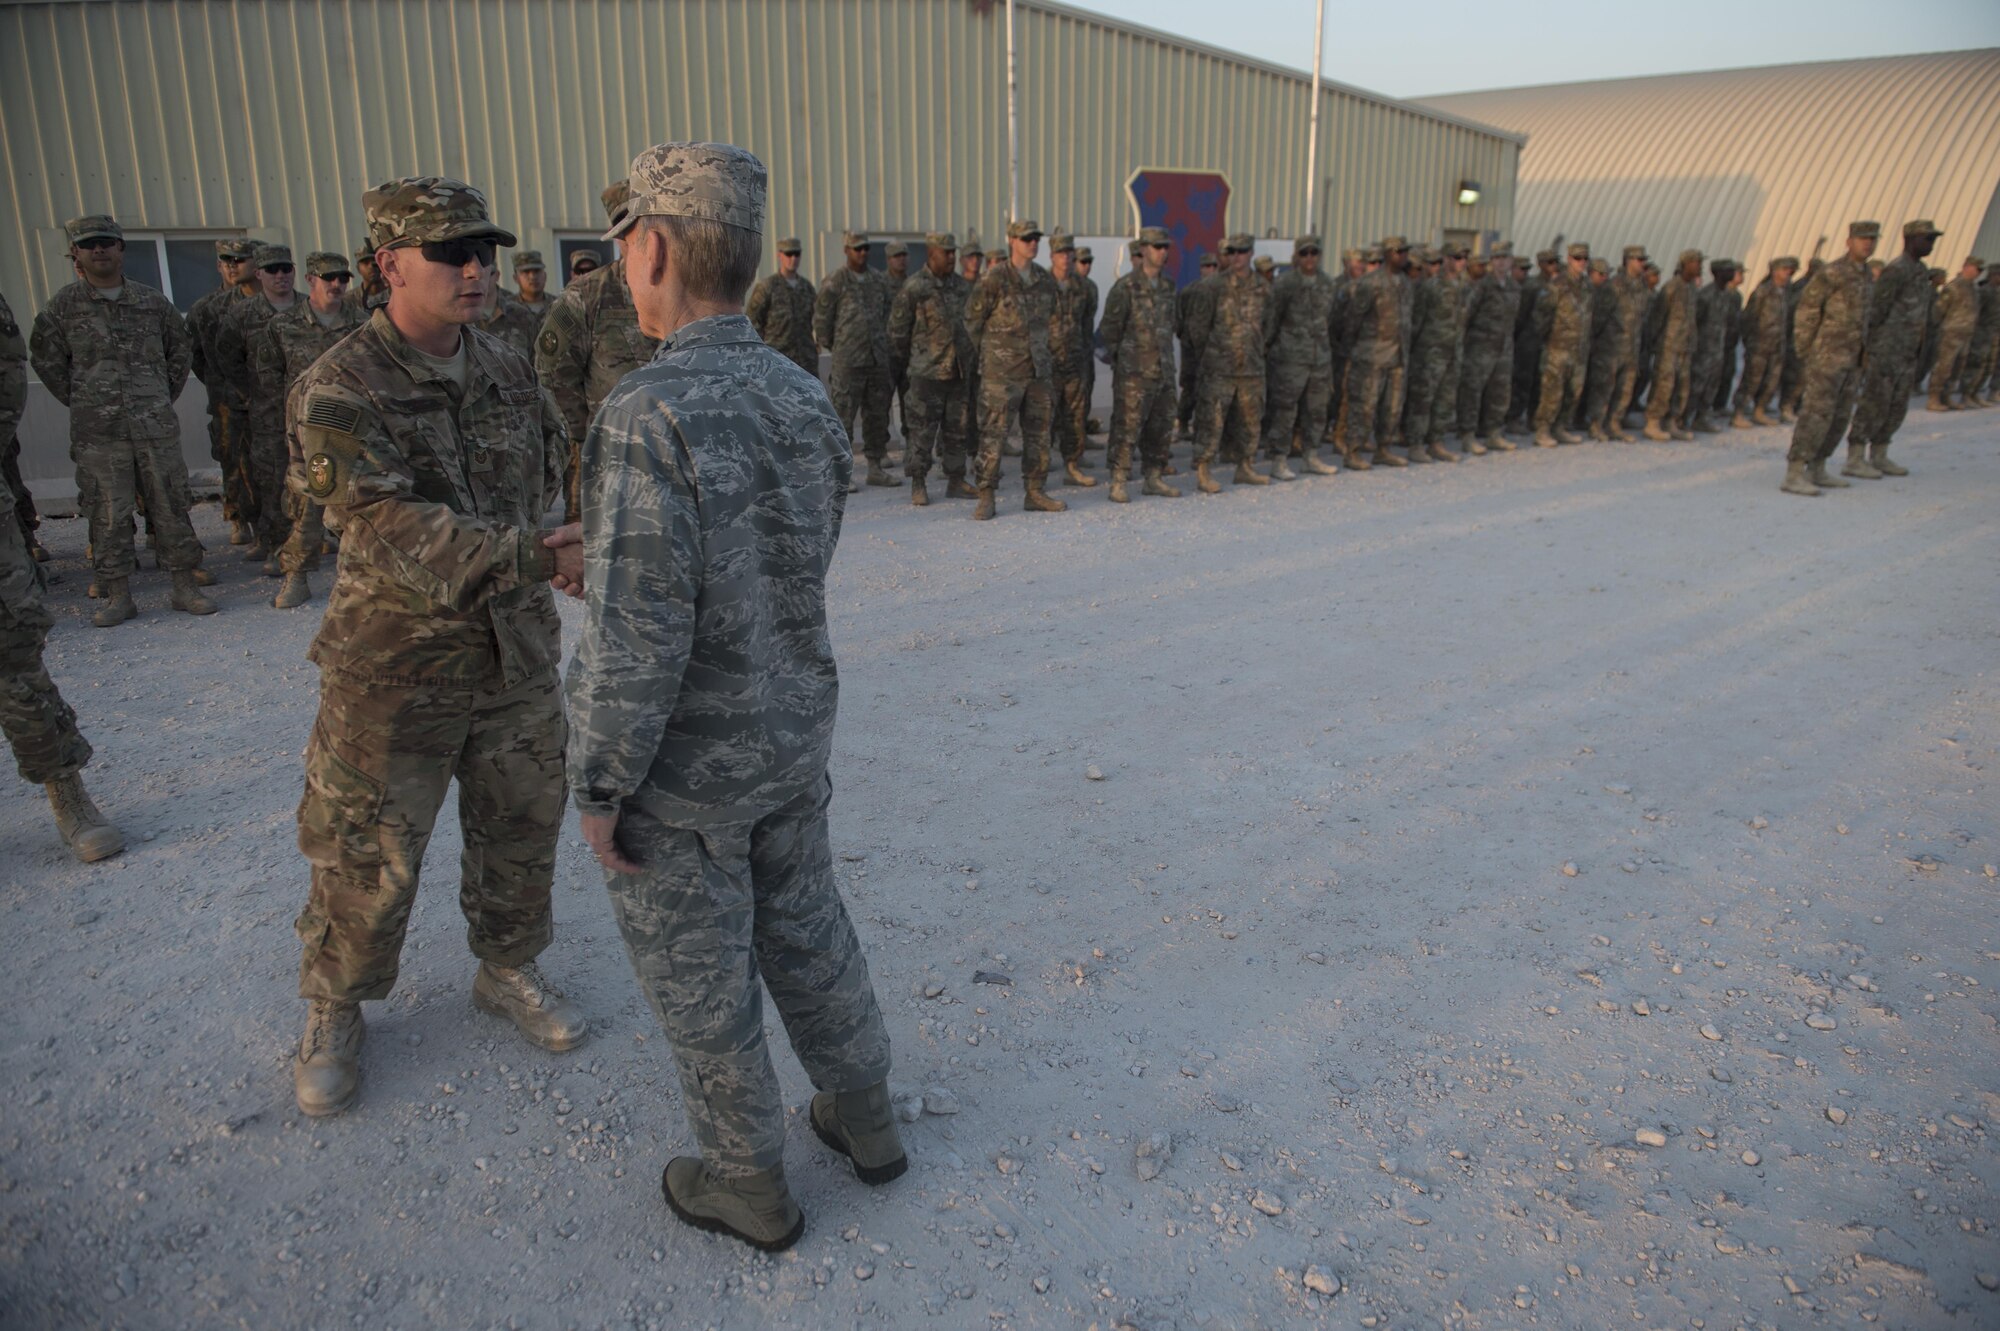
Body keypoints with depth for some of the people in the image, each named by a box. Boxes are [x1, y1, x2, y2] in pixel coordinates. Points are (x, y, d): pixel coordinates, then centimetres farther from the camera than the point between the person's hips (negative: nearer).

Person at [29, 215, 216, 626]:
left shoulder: (152, 301, 8)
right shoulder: (63, 306, 4)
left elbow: (181, 350, 19)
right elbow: (45, 358, 11)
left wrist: (166, 396, 11)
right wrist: (80, 402, 5)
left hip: (156, 427, 1)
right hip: (97, 434, -1)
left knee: (170, 507, 3)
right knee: (109, 515, 1)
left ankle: (185, 587, 11)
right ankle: (118, 596, 8)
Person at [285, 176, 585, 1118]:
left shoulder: (508, 370, 1)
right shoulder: (338, 394, -17)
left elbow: (548, 467, 17)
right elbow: (394, 534, -30)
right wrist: (533, 557, -42)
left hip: (517, 658, 5)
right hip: (397, 666, -5)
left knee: (521, 830, 17)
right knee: (366, 860, 9)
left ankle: (508, 971, 40)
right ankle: (333, 1012, 33)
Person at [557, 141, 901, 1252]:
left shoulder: (648, 420, -28)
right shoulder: (805, 399, -3)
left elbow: (636, 640, -27)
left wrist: (600, 791, -13)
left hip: (679, 766, -6)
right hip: (792, 737, 7)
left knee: (700, 976, 14)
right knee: (804, 926, 25)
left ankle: (751, 1185, 34)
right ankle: (863, 1119, 43)